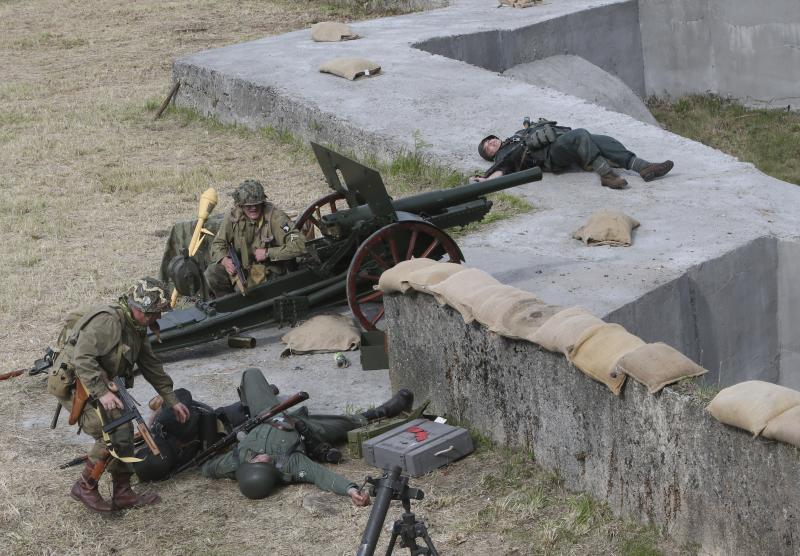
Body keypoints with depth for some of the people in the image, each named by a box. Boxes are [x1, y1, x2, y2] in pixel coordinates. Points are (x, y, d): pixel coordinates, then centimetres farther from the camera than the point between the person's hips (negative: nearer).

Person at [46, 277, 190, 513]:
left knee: (123, 431, 8)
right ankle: (85, 488, -6)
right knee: (115, 433, -18)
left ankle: (122, 493, 16)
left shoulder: (136, 328, 9)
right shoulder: (107, 320, -23)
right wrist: (102, 393, -31)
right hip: (74, 385, -10)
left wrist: (172, 401, 17)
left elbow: (151, 366, 17)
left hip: (98, 386, 10)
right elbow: (82, 357, -29)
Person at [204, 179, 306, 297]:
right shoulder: (233, 216, -4)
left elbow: (299, 245, -23)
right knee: (212, 273, -18)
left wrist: (268, 253, -22)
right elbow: (218, 243, 6)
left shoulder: (275, 216, -17)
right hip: (242, 268, 5)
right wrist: (224, 260, -17)